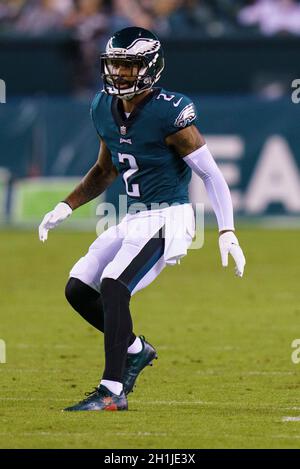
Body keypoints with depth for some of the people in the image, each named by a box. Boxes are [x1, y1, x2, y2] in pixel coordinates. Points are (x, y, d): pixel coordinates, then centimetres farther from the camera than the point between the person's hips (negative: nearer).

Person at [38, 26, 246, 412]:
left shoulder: (169, 112, -16)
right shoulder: (104, 109, 6)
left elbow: (210, 174, -14)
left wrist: (227, 232, -22)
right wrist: (65, 207, 15)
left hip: (167, 219, -8)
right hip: (134, 219, 8)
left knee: (112, 285, -24)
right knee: (78, 289, 6)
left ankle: (112, 391, -22)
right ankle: (136, 350, 26)